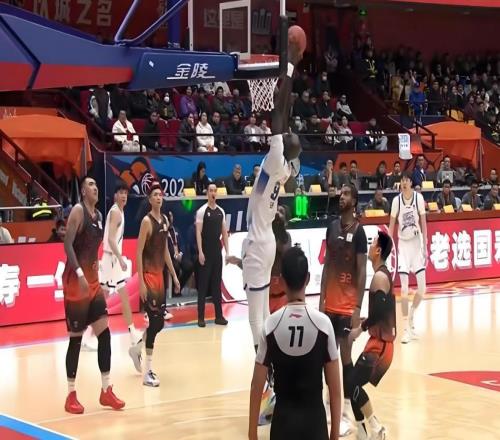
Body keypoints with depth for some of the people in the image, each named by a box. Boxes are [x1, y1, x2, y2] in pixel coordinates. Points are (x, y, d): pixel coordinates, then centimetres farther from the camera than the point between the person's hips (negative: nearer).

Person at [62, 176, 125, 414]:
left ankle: (106, 391, 12)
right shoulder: (78, 211, -11)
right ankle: (71, 395, 8)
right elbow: (68, 244, -19)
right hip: (76, 281, -8)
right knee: (76, 338, -2)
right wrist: (80, 274, -27)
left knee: (105, 333, 4)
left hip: (93, 281, 8)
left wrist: (96, 276, 18)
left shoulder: (99, 215, 14)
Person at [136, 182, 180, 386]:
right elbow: (139, 252, -16)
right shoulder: (147, 221, -13)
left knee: (159, 321, 11)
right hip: (148, 276, -8)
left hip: (159, 275, 8)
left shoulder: (165, 220, 11)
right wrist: (141, 282, -21)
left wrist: (174, 275, 18)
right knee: (155, 321, -10)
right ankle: (148, 372, -5)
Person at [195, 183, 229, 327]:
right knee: (203, 284, -2)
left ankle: (219, 316, 13)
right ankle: (201, 317, 1)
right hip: (206, 252, -5)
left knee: (217, 284, 9)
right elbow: (198, 232, -11)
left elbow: (224, 232, 12)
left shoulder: (221, 211, 9)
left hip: (217, 251, 5)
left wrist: (227, 252, 7)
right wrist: (200, 252, -18)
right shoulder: (202, 211, -7)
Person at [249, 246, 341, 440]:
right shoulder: (323, 323, -9)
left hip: (283, 421, 1)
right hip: (314, 421, -1)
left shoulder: (270, 326, -8)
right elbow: (335, 388, -4)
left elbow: (256, 387, -3)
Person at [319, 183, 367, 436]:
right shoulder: (332, 227, 9)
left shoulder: (358, 231, -9)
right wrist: (322, 298, 9)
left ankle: (346, 413, 0)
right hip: (330, 303, 6)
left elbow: (362, 271, -11)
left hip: (348, 305, -6)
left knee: (345, 354, -5)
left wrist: (358, 307, -16)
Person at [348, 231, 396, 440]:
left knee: (353, 383, -13)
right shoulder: (384, 274, 14)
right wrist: (365, 324, 16)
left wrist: (361, 328, -17)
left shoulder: (379, 277, -17)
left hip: (380, 343, -10)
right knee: (353, 385, 11)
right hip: (380, 340, 10)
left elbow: (379, 311, -26)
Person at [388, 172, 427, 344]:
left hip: (417, 242, 1)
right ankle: (407, 327, 0)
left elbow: (423, 223, -1)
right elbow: (392, 225, 1)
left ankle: (411, 314, 23)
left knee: (422, 287, -4)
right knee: (404, 288, -6)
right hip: (403, 244, -1)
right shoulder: (396, 200, -6)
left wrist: (425, 246, -4)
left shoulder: (419, 198, -6)